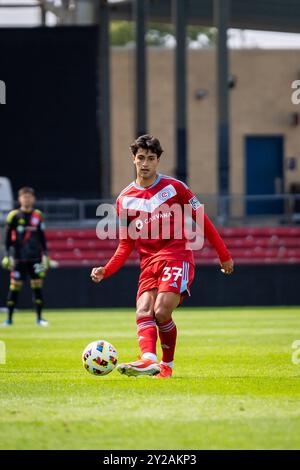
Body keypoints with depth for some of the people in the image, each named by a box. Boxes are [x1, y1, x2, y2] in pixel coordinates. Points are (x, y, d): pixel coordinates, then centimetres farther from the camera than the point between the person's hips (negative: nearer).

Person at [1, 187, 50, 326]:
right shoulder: (14, 215, -2)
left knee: (37, 286, 1)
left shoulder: (38, 215, 7)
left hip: (35, 257, 3)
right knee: (14, 287, -2)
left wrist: (45, 255, 9)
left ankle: (39, 318, 8)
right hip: (18, 258, -2)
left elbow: (42, 237, 14)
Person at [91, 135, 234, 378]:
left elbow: (202, 221, 7)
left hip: (177, 257, -4)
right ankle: (149, 360, -37)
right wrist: (106, 270, -1)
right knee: (143, 313, -19)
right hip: (149, 264, 4)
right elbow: (126, 244, 14)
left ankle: (167, 365, -5)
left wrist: (224, 255, 8)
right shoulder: (125, 200, 10)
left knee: (161, 312, -21)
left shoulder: (174, 188, 1)